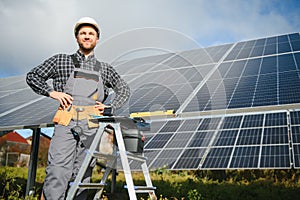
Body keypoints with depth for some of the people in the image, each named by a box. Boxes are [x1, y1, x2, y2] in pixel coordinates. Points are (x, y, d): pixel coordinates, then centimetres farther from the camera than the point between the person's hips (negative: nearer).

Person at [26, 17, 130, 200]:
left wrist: (110, 107, 11)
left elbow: (124, 90, 27)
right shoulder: (62, 60, 16)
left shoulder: (105, 69, 20)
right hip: (66, 122, -2)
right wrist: (52, 92, 1)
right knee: (58, 172, -15)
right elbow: (32, 76, 17)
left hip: (92, 125, 2)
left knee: (82, 174, -1)